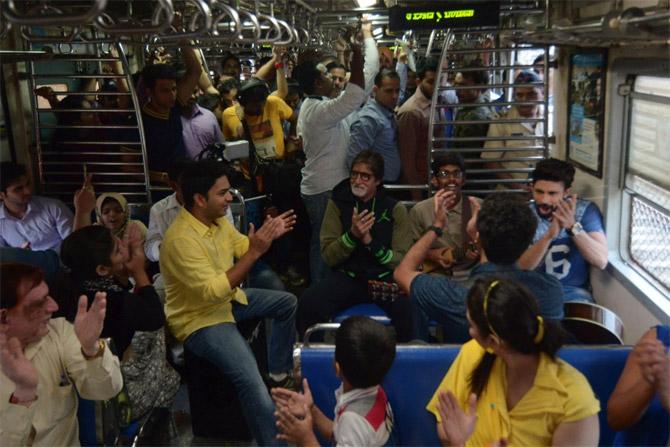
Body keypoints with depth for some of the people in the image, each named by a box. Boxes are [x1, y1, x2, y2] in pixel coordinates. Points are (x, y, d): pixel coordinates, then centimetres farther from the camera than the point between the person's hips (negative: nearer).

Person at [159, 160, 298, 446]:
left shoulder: (217, 219, -3)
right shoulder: (181, 239, -30)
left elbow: (243, 248, 13)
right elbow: (212, 291, -35)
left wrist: (268, 235, -7)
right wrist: (255, 252, -35)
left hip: (227, 300, 10)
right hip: (199, 319, -10)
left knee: (287, 302, 16)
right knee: (251, 381, -27)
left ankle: (280, 373, 27)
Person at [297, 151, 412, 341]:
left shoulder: (395, 209, 2)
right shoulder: (338, 203, 4)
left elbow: (401, 261, -2)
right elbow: (329, 256, -1)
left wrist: (370, 242, -18)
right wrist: (352, 235, -20)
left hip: (383, 277, -1)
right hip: (346, 276, 1)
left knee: (408, 307, -33)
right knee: (309, 303, -28)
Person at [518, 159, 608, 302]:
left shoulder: (586, 210, -6)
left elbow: (601, 261, -16)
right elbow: (520, 268, -16)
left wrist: (573, 227, -29)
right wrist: (549, 235, -31)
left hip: (573, 292, 0)